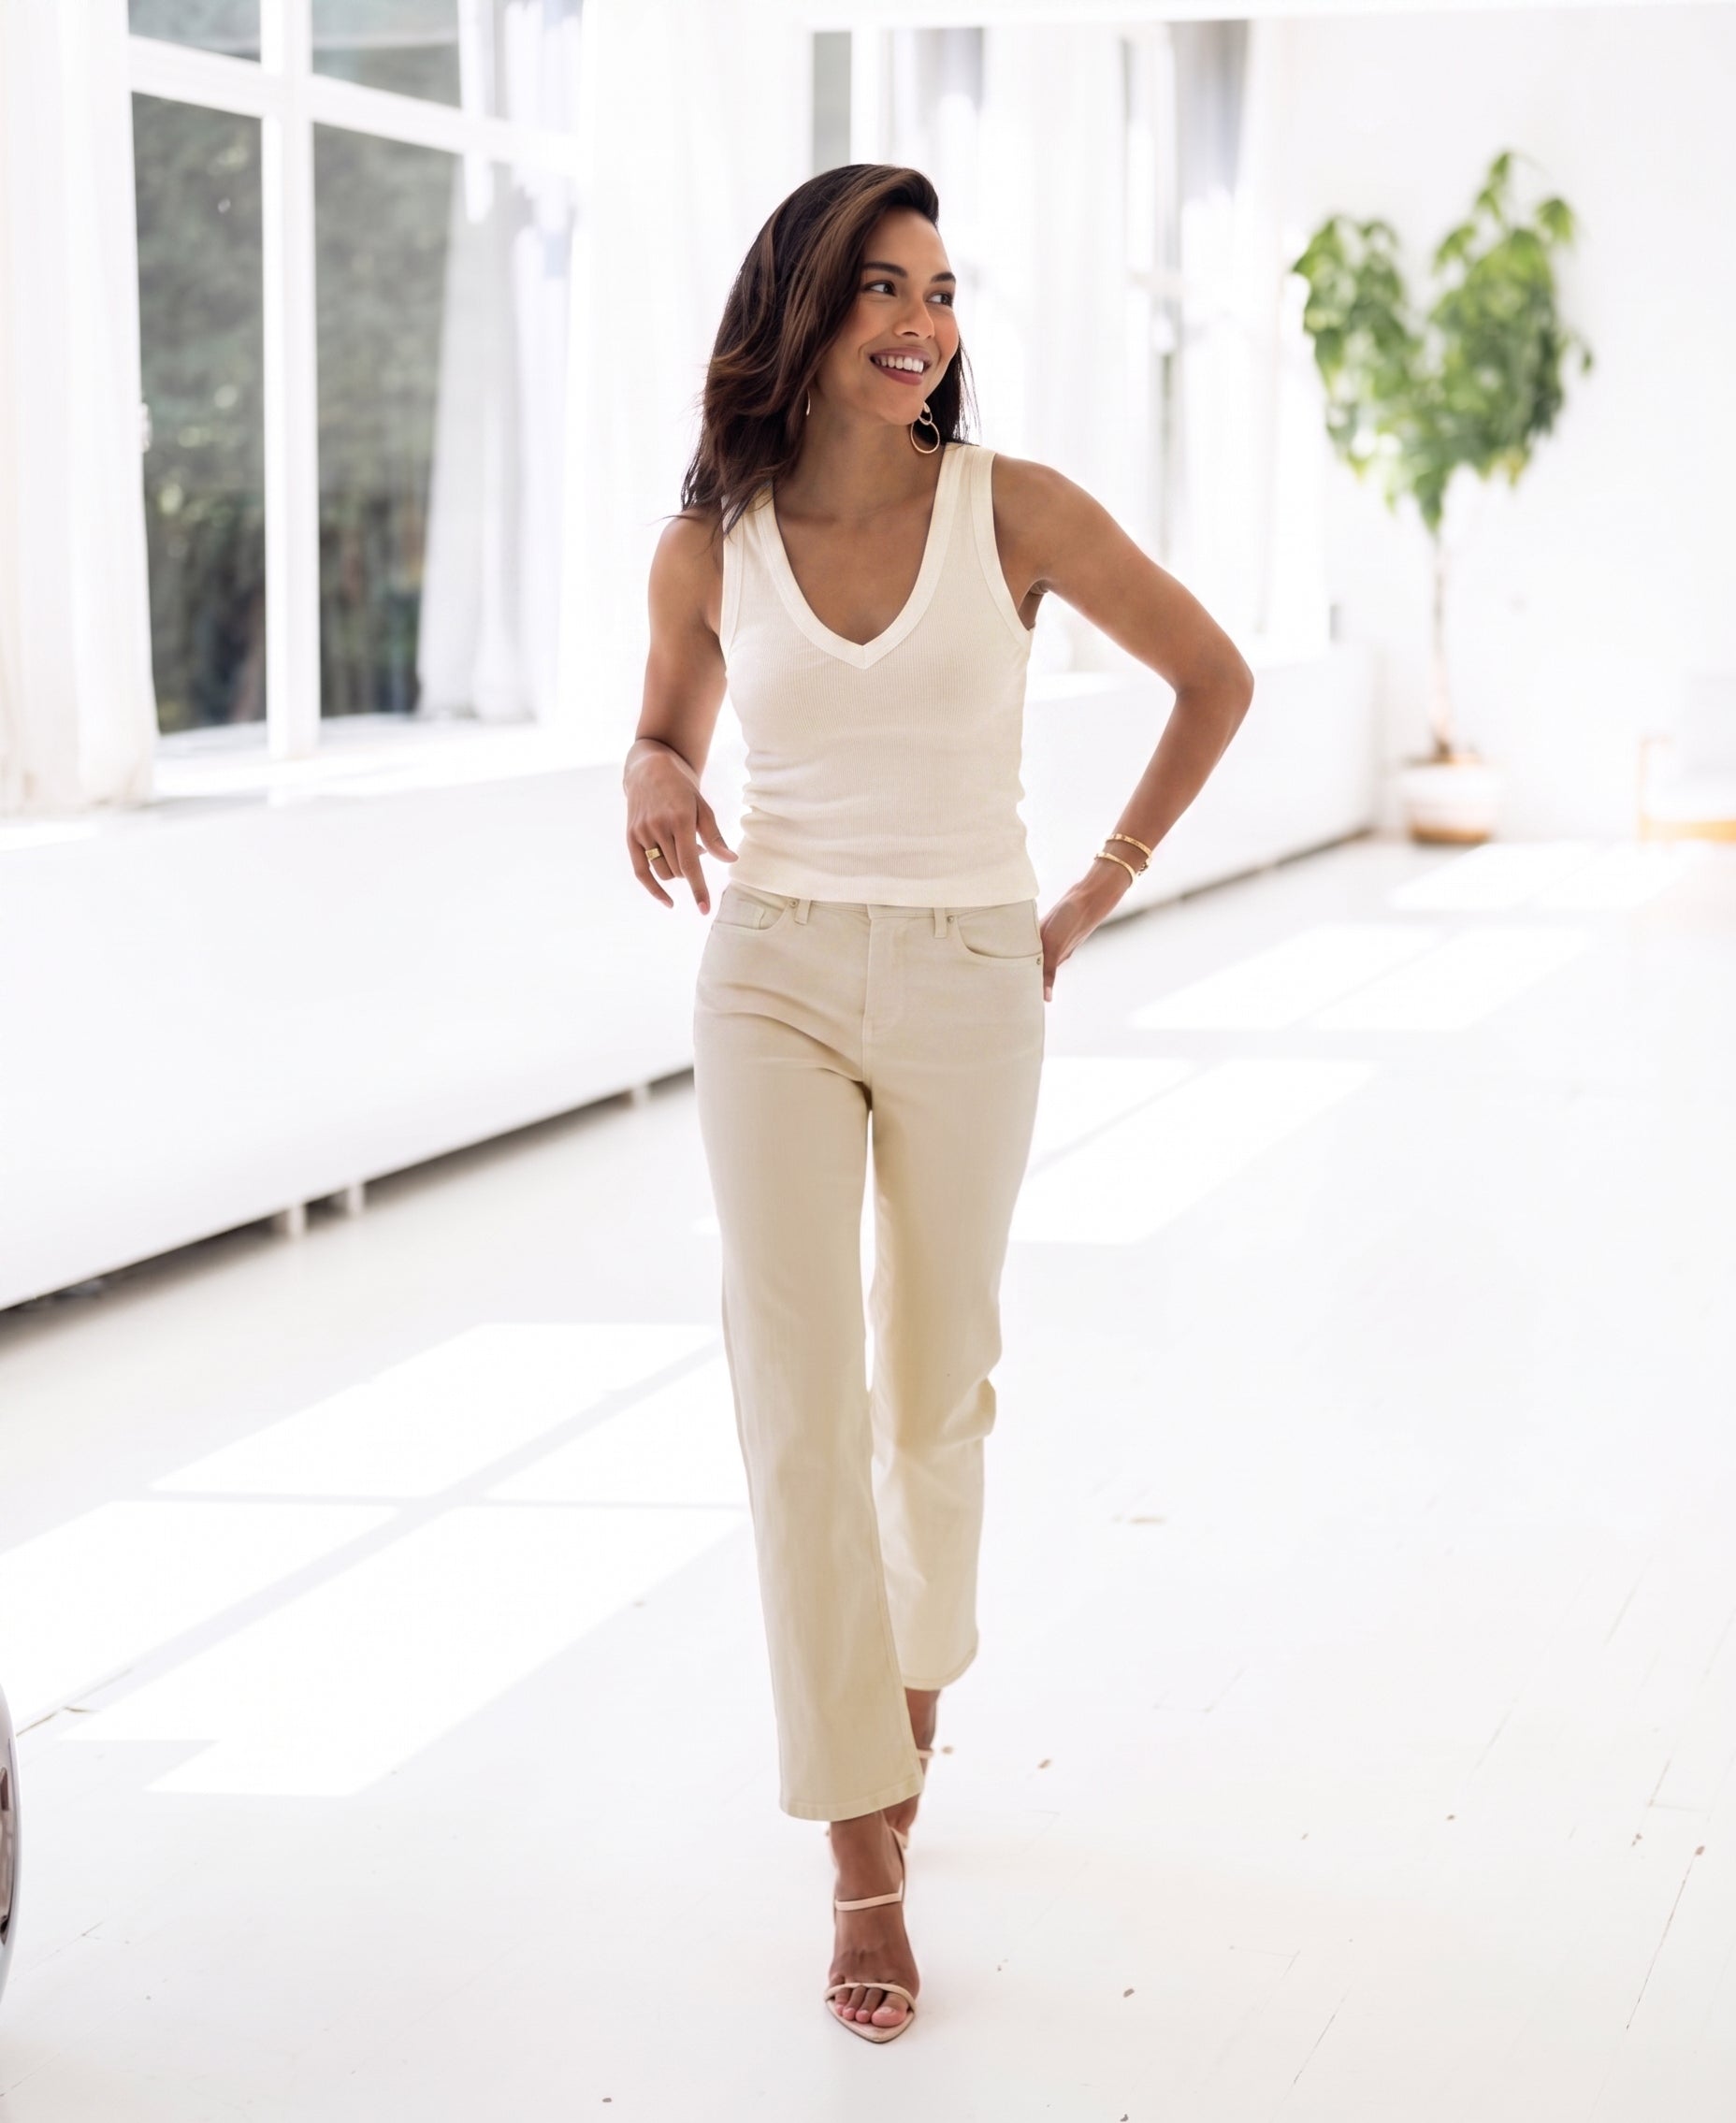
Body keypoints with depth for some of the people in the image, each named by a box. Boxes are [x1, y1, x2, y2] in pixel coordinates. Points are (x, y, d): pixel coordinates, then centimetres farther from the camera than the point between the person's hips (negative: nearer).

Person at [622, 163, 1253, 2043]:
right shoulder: (707, 550, -2)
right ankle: (864, 1865, -2)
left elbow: (1214, 679, 5)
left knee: (931, 1392, 15)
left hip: (968, 992, 0)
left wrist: (1097, 897, 4)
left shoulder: (1018, 512, -7)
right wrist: (653, 780, -7)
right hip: (774, 985, 0)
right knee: (799, 1412, -8)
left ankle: (911, 1700, 45)